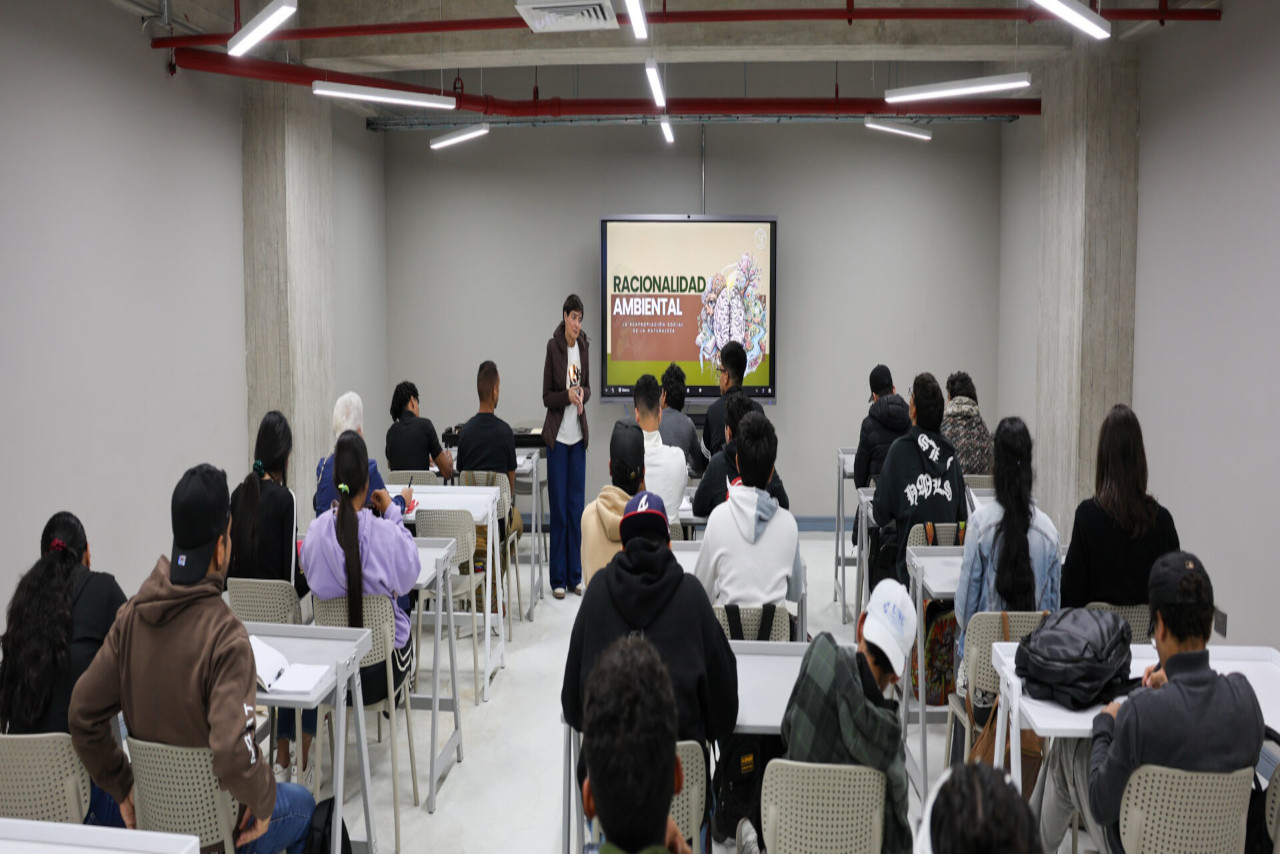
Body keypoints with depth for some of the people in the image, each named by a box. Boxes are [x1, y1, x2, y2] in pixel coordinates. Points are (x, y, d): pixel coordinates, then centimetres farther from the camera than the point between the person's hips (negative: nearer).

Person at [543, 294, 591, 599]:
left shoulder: (583, 346, 6)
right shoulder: (553, 347, -9)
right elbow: (546, 396, -7)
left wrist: (583, 394, -6)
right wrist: (567, 395, -24)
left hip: (579, 435, 5)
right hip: (557, 436, -5)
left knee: (576, 506, 10)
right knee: (559, 508, -1)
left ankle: (575, 575, 18)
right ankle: (558, 578, 8)